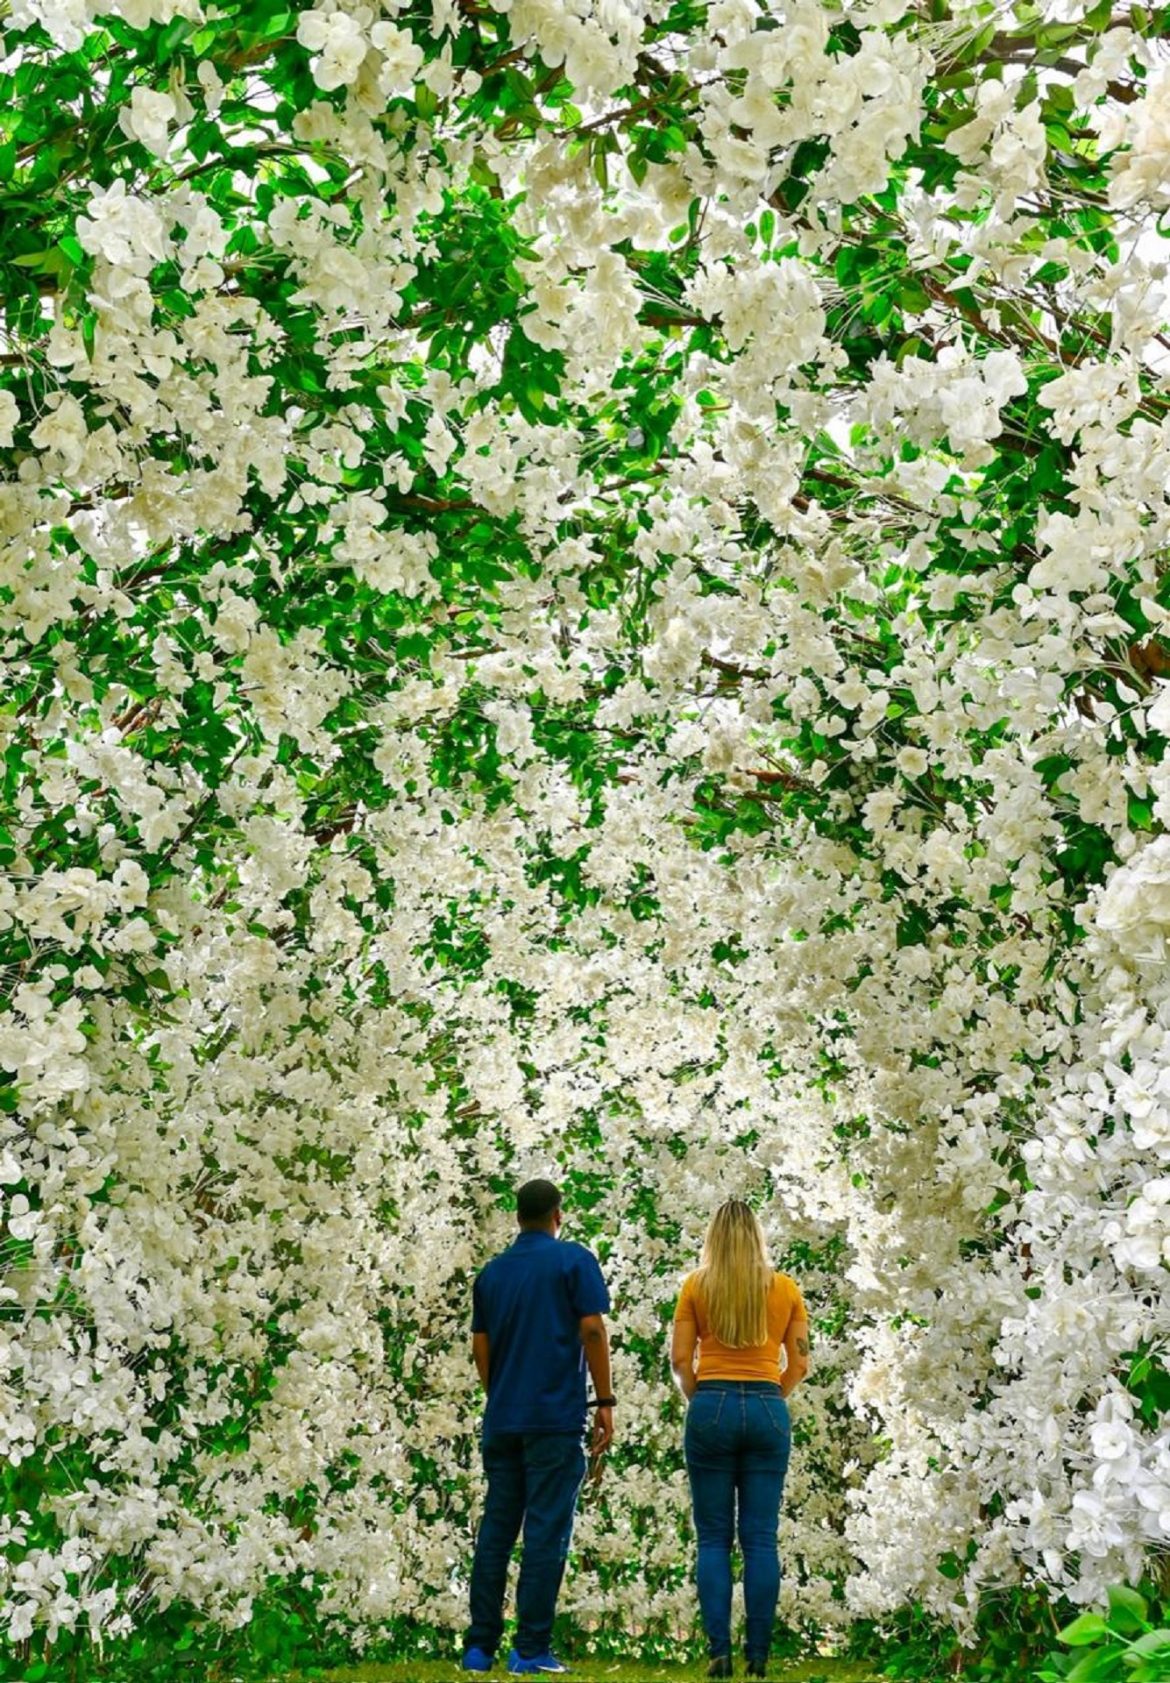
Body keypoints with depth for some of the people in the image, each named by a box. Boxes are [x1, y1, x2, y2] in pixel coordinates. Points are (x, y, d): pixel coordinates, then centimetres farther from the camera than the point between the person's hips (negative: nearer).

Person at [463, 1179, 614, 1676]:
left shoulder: (491, 1271, 12)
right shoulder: (573, 1259, -3)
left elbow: (481, 1348, 12)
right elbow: (592, 1330, -11)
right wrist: (604, 1401, -6)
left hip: (501, 1420, 5)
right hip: (556, 1417, -5)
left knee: (495, 1529, 9)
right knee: (546, 1532, -2)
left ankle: (480, 1646, 10)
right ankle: (531, 1650, -3)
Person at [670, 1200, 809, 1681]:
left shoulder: (697, 1285, 0)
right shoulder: (784, 1288, 4)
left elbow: (680, 1358, -1)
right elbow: (799, 1362, 5)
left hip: (711, 1410, -1)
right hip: (768, 1411, 1)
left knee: (714, 1538, 4)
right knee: (761, 1538, 4)